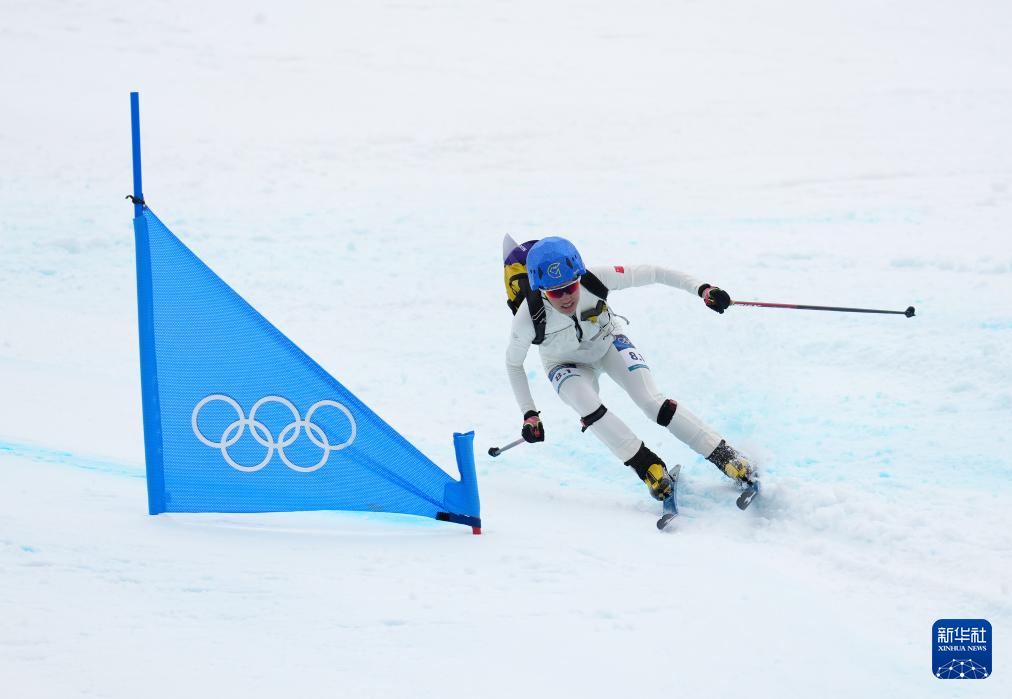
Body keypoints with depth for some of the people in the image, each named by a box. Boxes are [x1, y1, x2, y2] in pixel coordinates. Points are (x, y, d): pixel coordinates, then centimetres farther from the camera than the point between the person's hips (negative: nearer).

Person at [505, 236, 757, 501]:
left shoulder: (594, 280, -35)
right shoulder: (528, 320, -34)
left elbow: (651, 273, -24)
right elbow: (513, 364, -14)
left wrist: (702, 289, -32)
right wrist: (529, 414, -15)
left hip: (609, 342, 1)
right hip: (567, 364, 0)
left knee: (652, 400, -18)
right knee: (585, 402, -32)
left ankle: (726, 457, -12)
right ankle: (645, 465, -19)